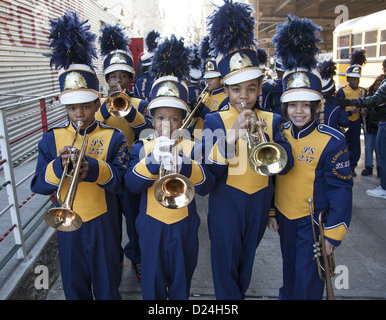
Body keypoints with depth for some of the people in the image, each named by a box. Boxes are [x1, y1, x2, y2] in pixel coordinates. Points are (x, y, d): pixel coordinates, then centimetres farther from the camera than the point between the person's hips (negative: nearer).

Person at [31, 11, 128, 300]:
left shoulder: (113, 137, -8)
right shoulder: (52, 138, -2)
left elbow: (122, 182, -15)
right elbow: (39, 186, -6)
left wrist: (94, 168, -33)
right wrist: (59, 167, -26)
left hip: (103, 224, -2)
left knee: (107, 285, 17)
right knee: (74, 285, 21)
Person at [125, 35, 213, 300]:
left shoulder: (192, 147, -6)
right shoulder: (142, 147, -5)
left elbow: (205, 187, -19)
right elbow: (131, 184, -19)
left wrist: (184, 164, -36)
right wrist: (153, 160, -34)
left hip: (183, 225, 0)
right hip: (151, 226, 0)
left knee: (181, 280, 19)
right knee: (153, 281, 17)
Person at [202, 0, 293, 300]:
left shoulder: (271, 119, -2)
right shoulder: (215, 120, -11)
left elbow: (285, 165, -12)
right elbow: (211, 171, -20)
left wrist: (264, 137, -28)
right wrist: (232, 133, -31)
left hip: (259, 201, 3)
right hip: (226, 203, -3)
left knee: (247, 257, 23)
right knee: (226, 259, 9)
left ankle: (241, 291, 49)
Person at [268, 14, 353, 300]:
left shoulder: (333, 141, -16)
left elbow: (341, 188, -13)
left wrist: (333, 232, -13)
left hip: (314, 220, -4)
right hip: (284, 217, 4)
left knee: (308, 279, 6)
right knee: (290, 269, 22)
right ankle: (287, 295, 45)